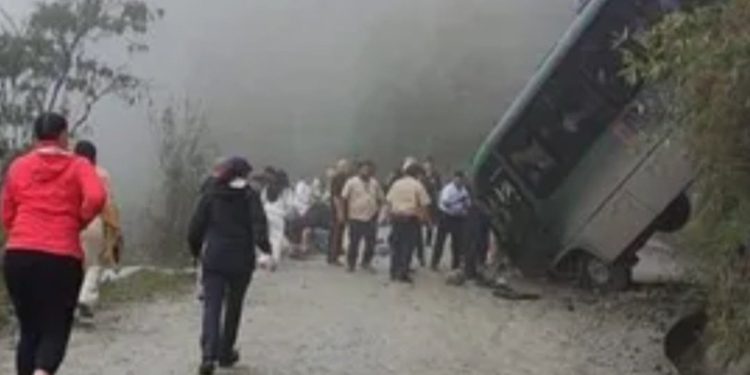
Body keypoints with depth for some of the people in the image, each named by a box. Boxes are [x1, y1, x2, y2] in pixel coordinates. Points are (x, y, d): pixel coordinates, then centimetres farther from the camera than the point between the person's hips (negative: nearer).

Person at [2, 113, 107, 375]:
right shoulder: (78, 166, 4)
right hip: (63, 258, -3)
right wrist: (80, 221, 3)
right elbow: (97, 197, -15)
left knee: (29, 329, 15)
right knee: (56, 330, 5)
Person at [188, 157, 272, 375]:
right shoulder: (250, 196, -1)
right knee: (233, 308, 16)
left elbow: (196, 226, 3)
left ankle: (209, 355, -19)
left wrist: (196, 250, 16)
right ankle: (226, 354, 25)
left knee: (211, 307, -1)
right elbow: (259, 224, -17)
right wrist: (265, 248, -23)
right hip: (241, 260, 0)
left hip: (214, 259, 0)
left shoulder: (211, 195, 4)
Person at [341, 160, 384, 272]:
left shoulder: (375, 183, 9)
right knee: (354, 243, 2)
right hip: (356, 218, -4)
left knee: (371, 243, 6)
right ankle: (351, 264, 15)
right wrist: (346, 213, -6)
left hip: (371, 218, 4)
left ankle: (367, 263, 23)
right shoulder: (352, 182, -4)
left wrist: (377, 210, 5)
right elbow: (344, 198, -5)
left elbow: (380, 199, 17)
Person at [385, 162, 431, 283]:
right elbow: (424, 204, -10)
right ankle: (403, 273, -2)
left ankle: (394, 272, 18)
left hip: (396, 217, 5)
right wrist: (425, 217, 1)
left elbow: (389, 201, 6)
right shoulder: (417, 185, -6)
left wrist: (390, 216, 13)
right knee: (408, 246, 0)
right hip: (411, 218, -5)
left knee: (397, 245, 13)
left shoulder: (396, 184, 7)